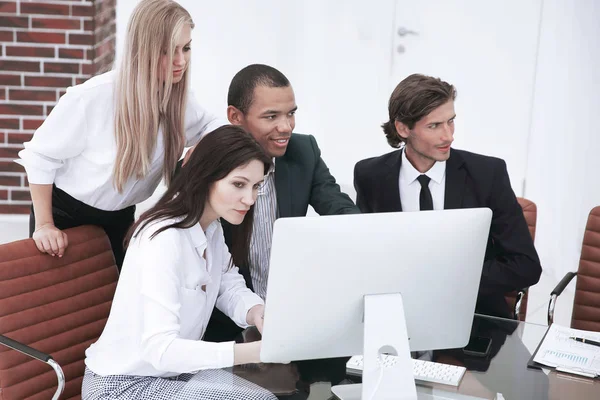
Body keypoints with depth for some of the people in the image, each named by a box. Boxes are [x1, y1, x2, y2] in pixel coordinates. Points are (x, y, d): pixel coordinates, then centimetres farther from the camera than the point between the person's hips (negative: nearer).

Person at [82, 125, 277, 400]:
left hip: (171, 370, 8)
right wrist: (254, 351, -42)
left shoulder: (212, 229, 2)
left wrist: (256, 312, -18)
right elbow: (160, 348, -34)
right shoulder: (164, 239, -28)